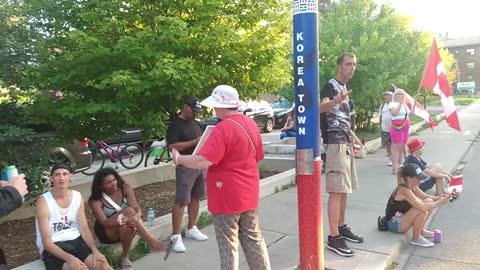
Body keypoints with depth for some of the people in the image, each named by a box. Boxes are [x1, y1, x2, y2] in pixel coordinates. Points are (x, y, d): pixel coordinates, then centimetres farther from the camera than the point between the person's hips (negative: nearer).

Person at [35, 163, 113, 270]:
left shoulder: (77, 197, 2)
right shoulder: (44, 201, -13)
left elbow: (84, 228, 2)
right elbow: (46, 242, -15)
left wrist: (95, 250, -16)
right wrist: (69, 258, -31)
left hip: (75, 240, 4)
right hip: (52, 247, -4)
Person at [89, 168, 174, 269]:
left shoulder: (125, 188, -10)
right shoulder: (95, 200, -17)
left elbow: (137, 209, -20)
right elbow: (104, 223, -27)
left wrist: (135, 217, -45)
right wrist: (123, 219, -46)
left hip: (126, 229, 3)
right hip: (107, 232, -2)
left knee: (127, 225, -37)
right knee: (128, 211, -33)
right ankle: (153, 243, -35)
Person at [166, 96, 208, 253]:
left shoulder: (196, 124, 15)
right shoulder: (175, 125, -9)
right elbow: (173, 146, -19)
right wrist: (194, 142, -23)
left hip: (200, 165, 8)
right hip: (185, 167, -8)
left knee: (195, 198, 13)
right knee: (181, 201, -7)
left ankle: (191, 229, 26)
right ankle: (176, 236, 0)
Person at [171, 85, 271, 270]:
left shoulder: (224, 128, -21)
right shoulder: (250, 124, 5)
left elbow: (202, 161, -27)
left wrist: (178, 158, -11)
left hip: (227, 198, -8)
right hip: (249, 194, 8)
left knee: (228, 247, 6)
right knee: (254, 240, 19)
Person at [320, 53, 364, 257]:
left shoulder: (344, 88, 19)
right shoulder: (330, 86, -10)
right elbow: (320, 107, -33)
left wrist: (353, 137, 26)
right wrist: (336, 100, -53)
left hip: (345, 143, 9)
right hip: (335, 144, -9)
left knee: (344, 190, 14)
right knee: (337, 191, -9)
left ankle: (342, 227, 26)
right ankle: (333, 238, -4)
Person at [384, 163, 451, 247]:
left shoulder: (412, 186, 1)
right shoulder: (404, 190, -28)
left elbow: (426, 196, 10)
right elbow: (423, 208, -32)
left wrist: (440, 197, -8)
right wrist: (439, 202, -20)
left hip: (401, 217, 10)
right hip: (395, 224, -9)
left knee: (429, 201, 4)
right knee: (421, 209, -27)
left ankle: (420, 230, 15)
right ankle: (416, 238, -9)